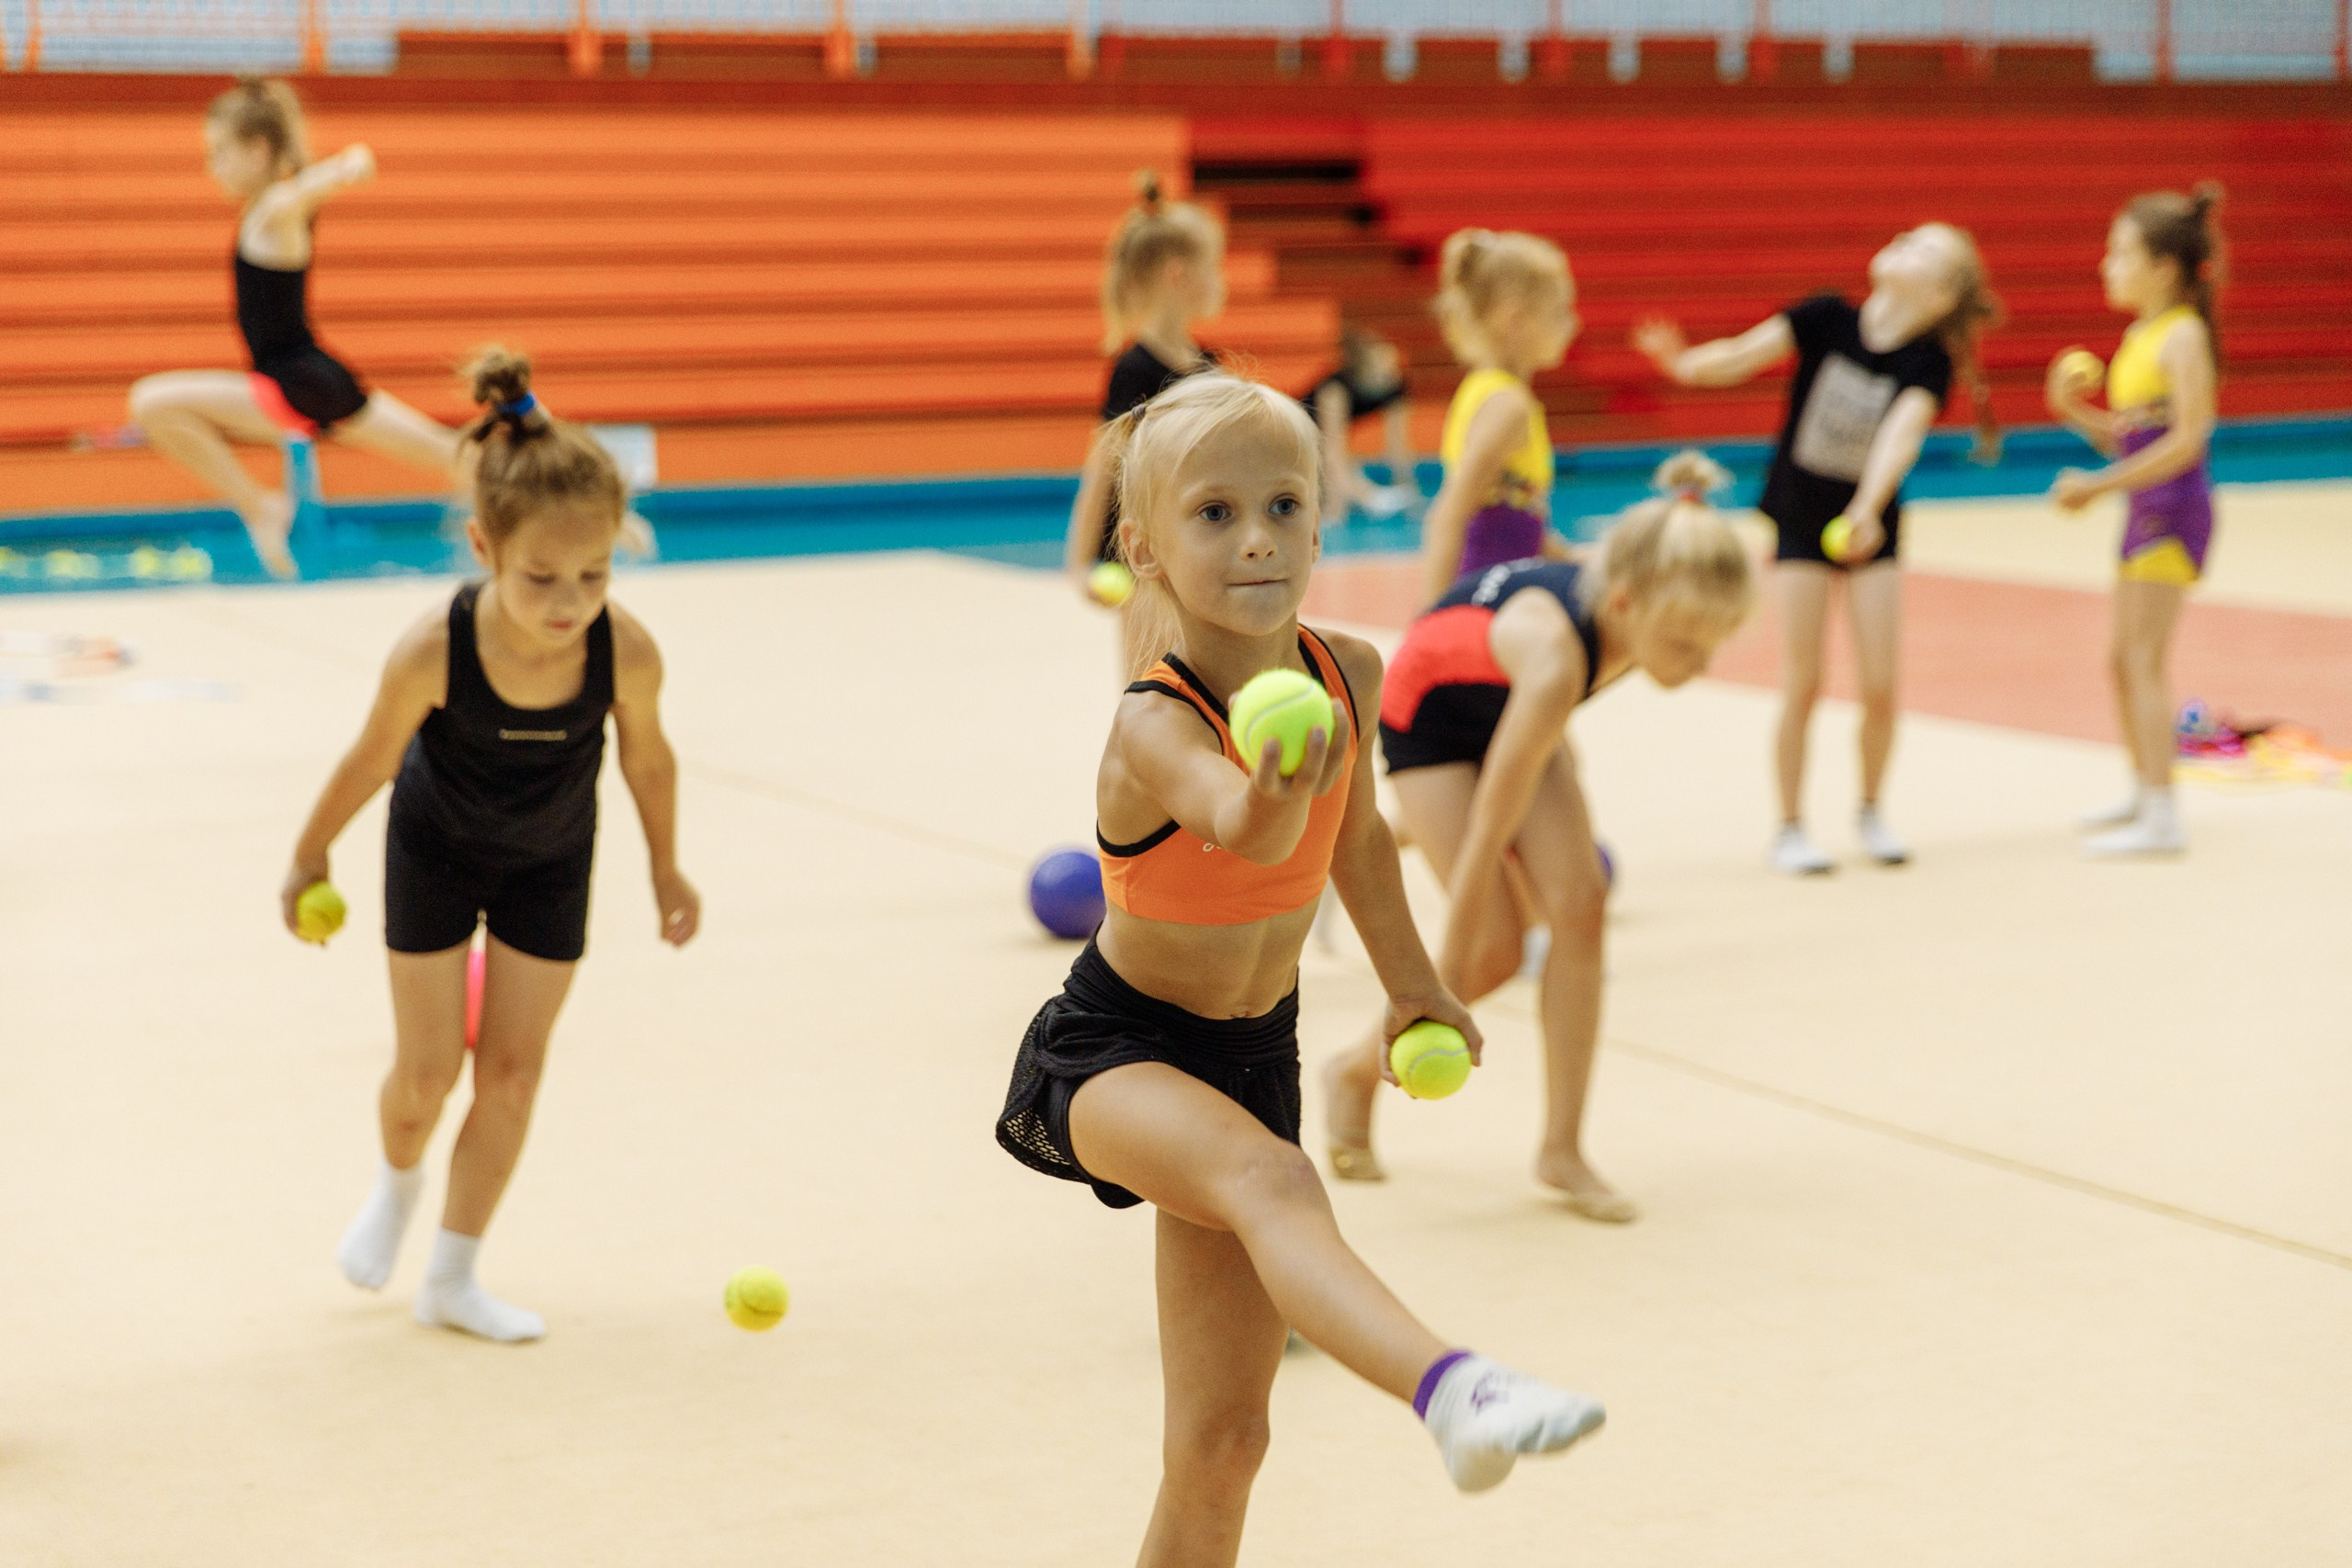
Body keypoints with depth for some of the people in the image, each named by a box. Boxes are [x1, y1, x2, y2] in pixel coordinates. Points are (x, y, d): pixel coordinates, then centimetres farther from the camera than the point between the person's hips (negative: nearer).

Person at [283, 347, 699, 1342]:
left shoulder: (627, 651, -32)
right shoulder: (432, 653, -36)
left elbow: (647, 757, -11)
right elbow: (372, 761, -18)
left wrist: (666, 869, 3)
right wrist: (309, 860, -3)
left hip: (550, 864, 2)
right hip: (436, 849, -2)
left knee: (512, 1072, 6)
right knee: (425, 1073, 3)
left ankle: (451, 1279, 23)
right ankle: (398, 1179, 40)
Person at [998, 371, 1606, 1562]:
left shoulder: (1348, 674, -8)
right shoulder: (1153, 727, -26)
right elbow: (1248, 836, -49)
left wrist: (1410, 982, 26)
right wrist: (1278, 789, -71)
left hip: (1254, 1052, 6)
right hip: (1112, 1052, -6)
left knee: (1221, 1439, 6)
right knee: (1272, 1178, -40)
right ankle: (1451, 1389, -61)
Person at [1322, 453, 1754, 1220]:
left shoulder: (1637, 620, -26)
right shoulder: (1555, 659, -44)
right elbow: (1485, 839, -37)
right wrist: (1446, 985, -30)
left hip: (1509, 706, 6)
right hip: (1429, 714, -6)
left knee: (1579, 907, -10)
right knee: (1496, 948, -12)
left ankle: (1562, 1151, 1)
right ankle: (1357, 1071, 15)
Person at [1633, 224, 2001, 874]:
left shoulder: (1928, 363, -14)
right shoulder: (1827, 318, -12)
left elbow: (1901, 433, -31)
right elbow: (1745, 354, -22)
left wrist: (1866, 509, -48)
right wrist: (1686, 364, -43)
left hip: (1869, 525, 1)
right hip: (1800, 520, -1)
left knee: (1880, 686, -2)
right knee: (1802, 686, -3)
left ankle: (1871, 812, 23)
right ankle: (1790, 829, 11)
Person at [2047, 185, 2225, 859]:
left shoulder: (2182, 337, -14)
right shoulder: (2138, 337, 14)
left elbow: (2186, 441, -19)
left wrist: (2098, 485, -20)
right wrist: (2075, 411, 0)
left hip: (2174, 508, -10)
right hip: (2145, 508, 10)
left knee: (2145, 660, -10)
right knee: (2122, 661, 17)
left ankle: (2162, 821, -8)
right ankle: (2144, 794, 33)